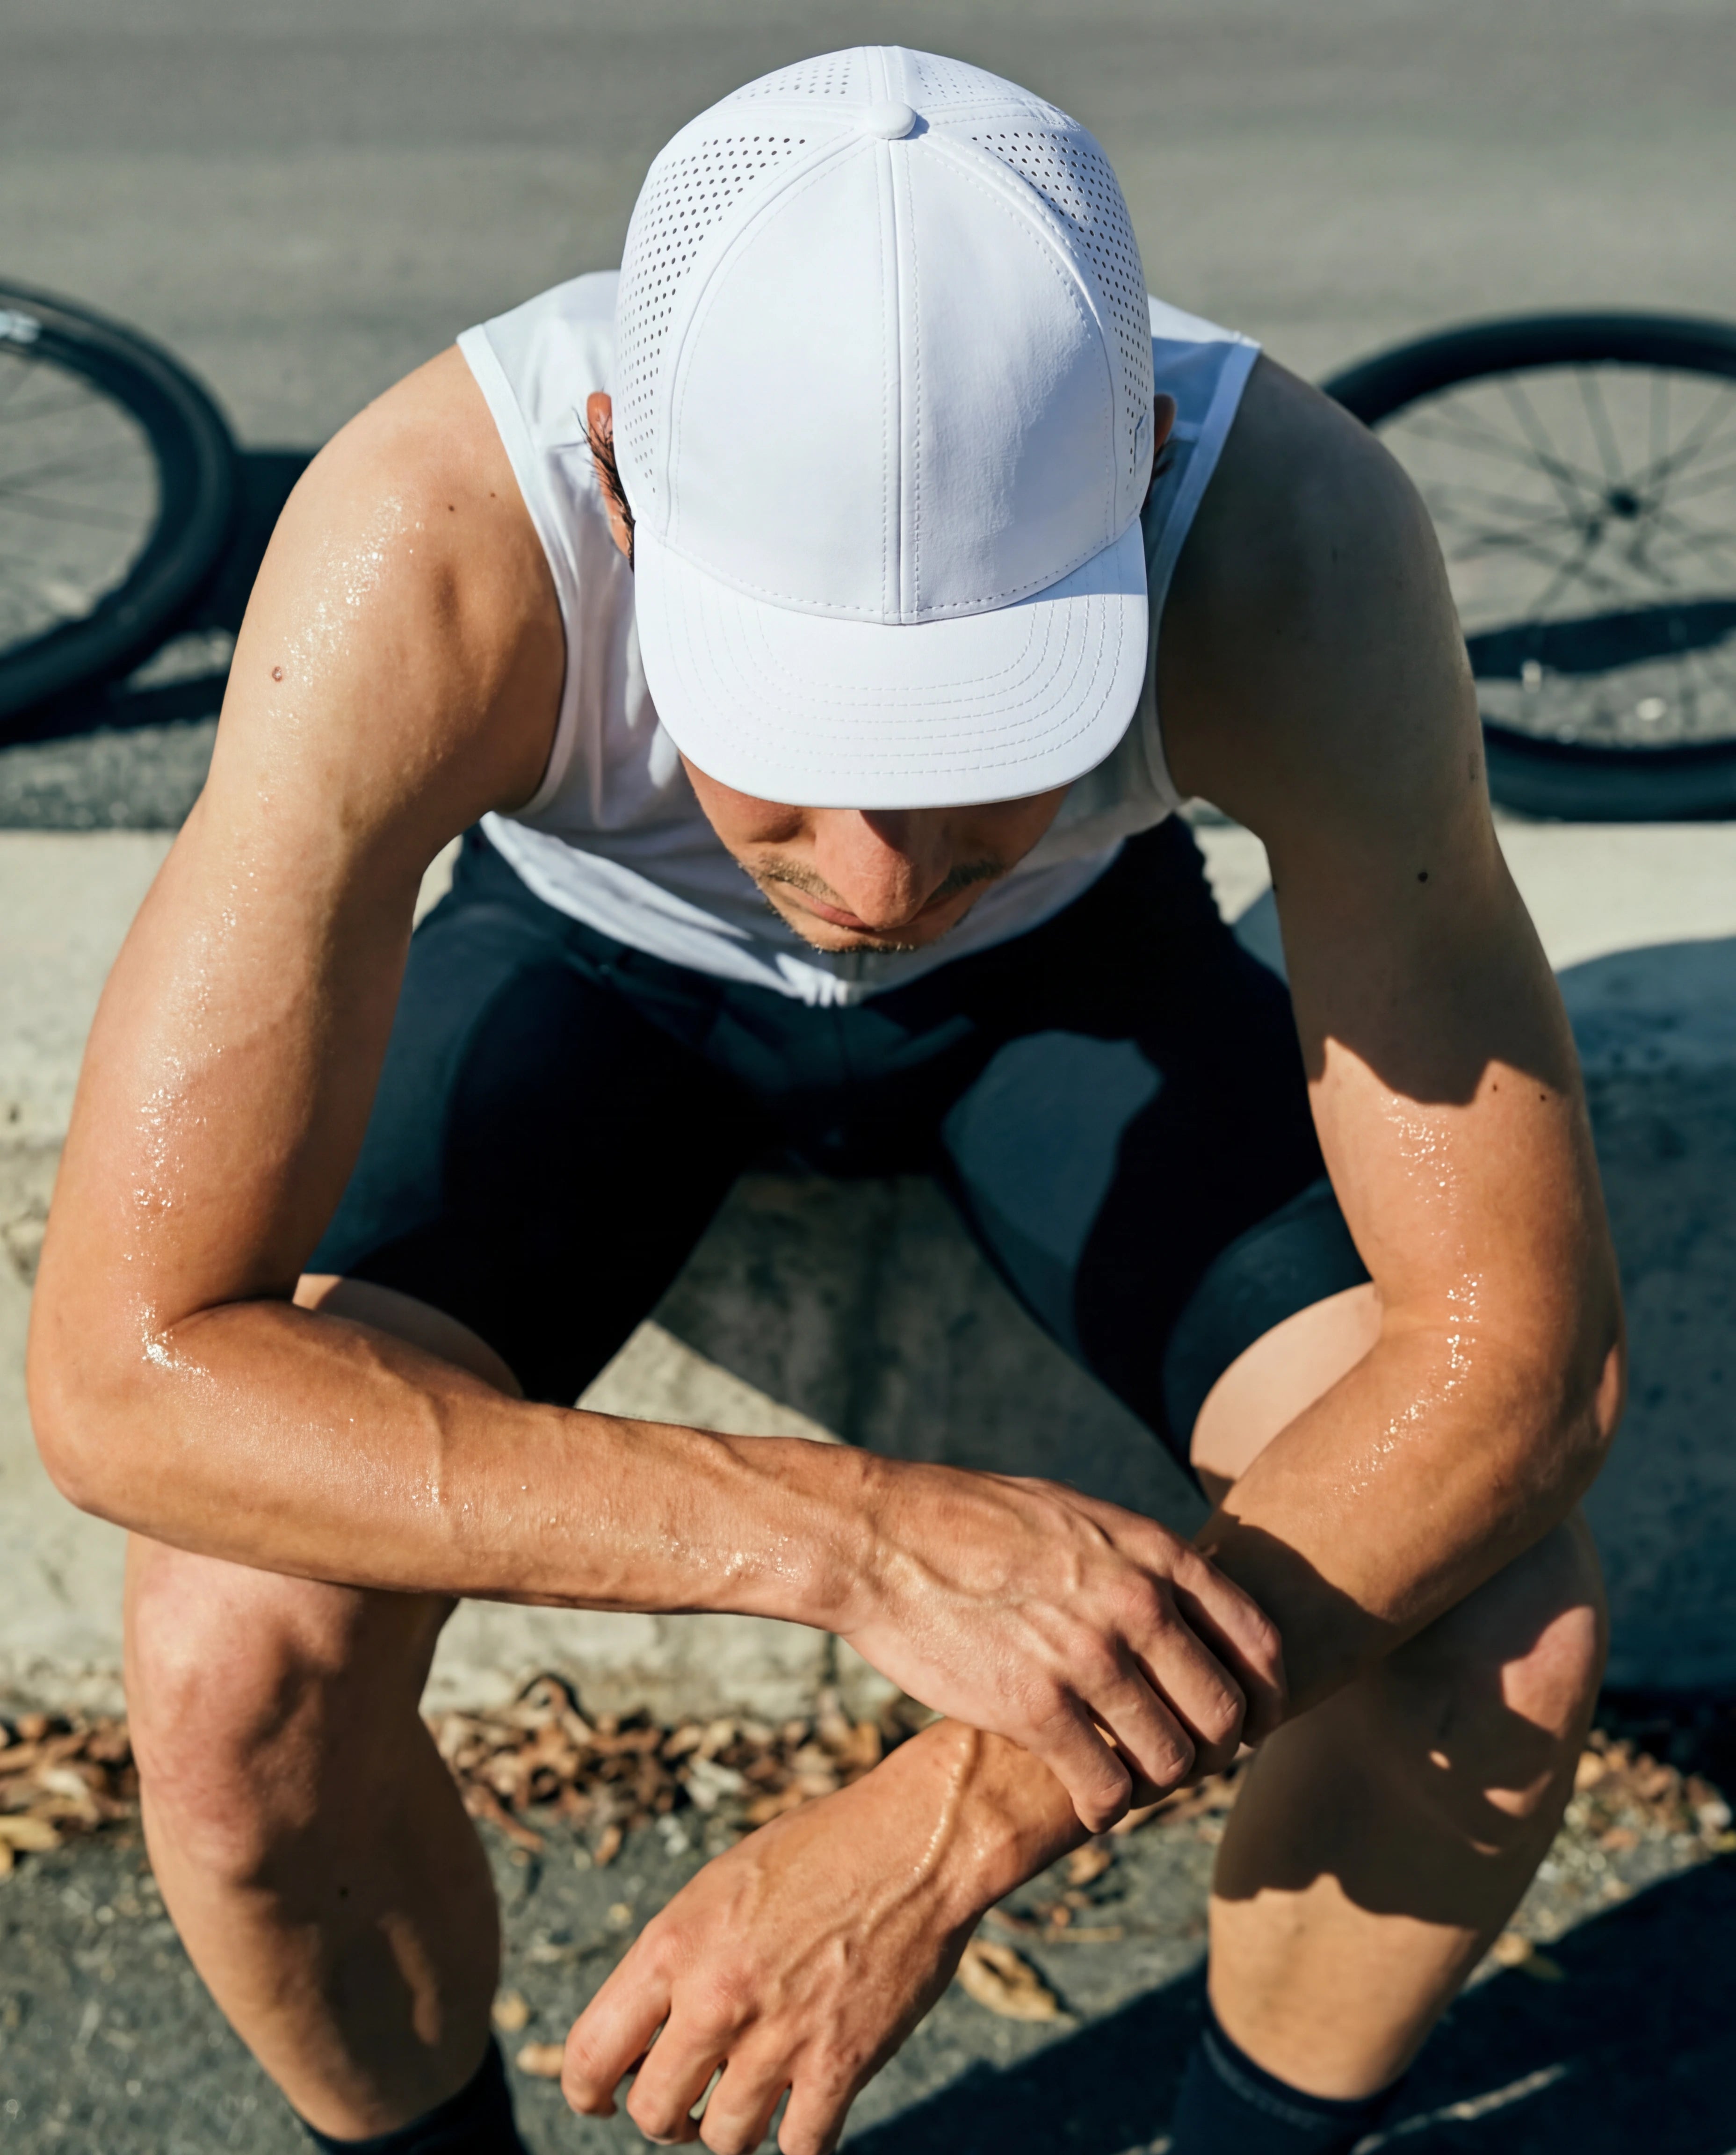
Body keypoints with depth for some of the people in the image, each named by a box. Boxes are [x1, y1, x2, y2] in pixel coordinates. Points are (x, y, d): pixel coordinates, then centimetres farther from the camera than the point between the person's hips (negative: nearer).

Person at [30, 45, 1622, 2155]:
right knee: (237, 1662, -25)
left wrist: (943, 1834, -39)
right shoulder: (425, 550, -40)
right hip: (596, 945, 0)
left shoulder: (1292, 538, -38)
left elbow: (1524, 1347, -34)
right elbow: (122, 1366, -40)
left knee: (1493, 1618, -21)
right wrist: (861, 1543, -47)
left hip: (1061, 955, 1)